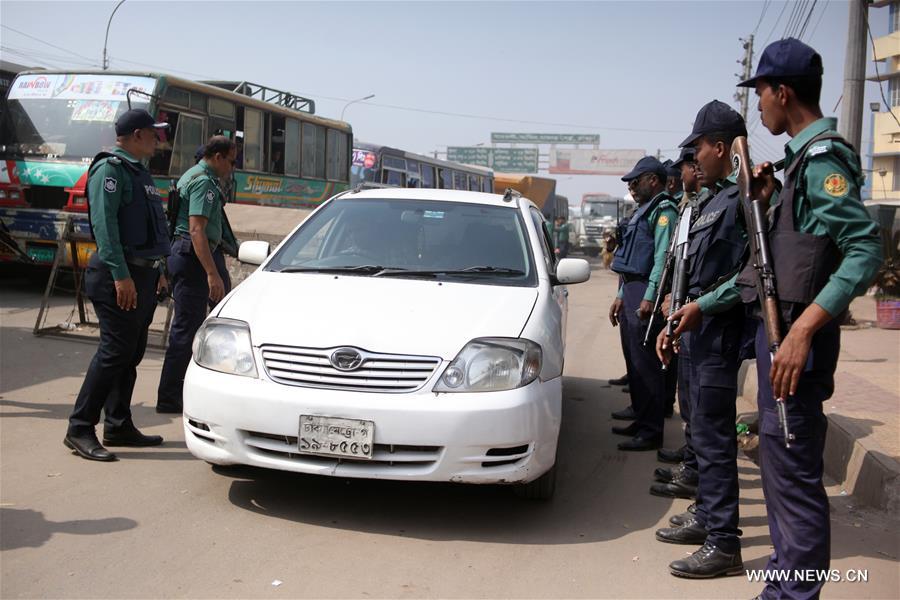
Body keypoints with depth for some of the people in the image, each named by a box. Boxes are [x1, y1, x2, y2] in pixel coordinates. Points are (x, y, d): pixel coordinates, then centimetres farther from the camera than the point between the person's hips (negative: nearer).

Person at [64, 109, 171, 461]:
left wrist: (156, 270, 21)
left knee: (132, 354, 11)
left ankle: (118, 426, 18)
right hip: (120, 277, -9)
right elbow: (104, 224, -19)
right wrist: (121, 275, -24)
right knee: (114, 352, -11)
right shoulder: (109, 169, -10)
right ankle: (80, 430, -5)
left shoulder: (138, 171, 20)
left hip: (143, 275, 9)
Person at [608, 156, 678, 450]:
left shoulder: (663, 210, -8)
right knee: (635, 362, 14)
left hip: (645, 294, -10)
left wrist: (649, 297, -23)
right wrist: (621, 296, 22)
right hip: (631, 292, 10)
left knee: (646, 363, -8)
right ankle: (641, 420, 24)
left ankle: (651, 431, -3)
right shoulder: (642, 211, 21)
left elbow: (662, 257, -17)